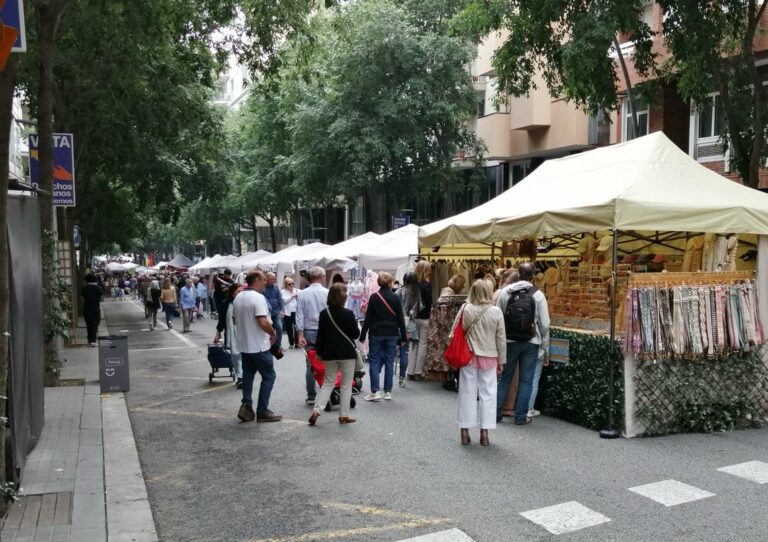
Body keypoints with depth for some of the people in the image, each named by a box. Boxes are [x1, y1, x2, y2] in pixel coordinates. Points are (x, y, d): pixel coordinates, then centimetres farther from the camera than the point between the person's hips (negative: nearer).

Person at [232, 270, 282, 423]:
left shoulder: (238, 297, 8)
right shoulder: (258, 297, -18)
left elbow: (235, 321, 17)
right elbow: (263, 323, -26)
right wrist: (273, 334, -10)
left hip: (244, 345, 8)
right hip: (259, 346, -8)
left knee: (248, 375, 15)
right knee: (269, 376, 2)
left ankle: (246, 407, 9)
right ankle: (262, 411, 3)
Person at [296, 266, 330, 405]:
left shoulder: (303, 294, 1)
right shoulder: (327, 293, -7)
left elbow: (299, 316, 0)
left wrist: (300, 335, 2)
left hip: (309, 332, 3)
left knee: (310, 365, 8)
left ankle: (311, 396, 13)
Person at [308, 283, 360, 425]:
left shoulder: (324, 313, 0)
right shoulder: (348, 314, -13)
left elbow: (320, 335, 4)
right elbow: (355, 334, -6)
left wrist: (319, 352, 12)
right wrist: (356, 326, 13)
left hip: (330, 353, 4)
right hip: (347, 353, -4)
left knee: (328, 383, 12)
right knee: (346, 385, 7)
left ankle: (316, 410, -1)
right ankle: (344, 415, 9)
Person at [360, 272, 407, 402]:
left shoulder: (374, 297, -4)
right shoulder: (395, 298, -1)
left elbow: (368, 318, -4)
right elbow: (400, 318, 1)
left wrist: (362, 335, 2)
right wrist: (403, 336, 7)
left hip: (376, 334, -1)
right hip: (392, 334, 2)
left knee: (374, 361, 3)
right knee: (389, 361, 7)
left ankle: (375, 391, -5)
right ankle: (388, 391, 9)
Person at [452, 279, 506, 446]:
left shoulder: (465, 310, -8)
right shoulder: (496, 312, -8)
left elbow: (455, 333, -3)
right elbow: (501, 339, -2)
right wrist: (501, 361, 9)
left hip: (469, 356, 1)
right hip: (489, 357, 0)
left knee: (467, 393, 8)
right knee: (487, 393, 8)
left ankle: (465, 432, 12)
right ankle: (484, 432, 9)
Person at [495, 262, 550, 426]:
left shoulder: (505, 291, -2)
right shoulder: (538, 295, -6)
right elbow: (544, 324, -6)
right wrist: (545, 348, 5)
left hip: (509, 341, 2)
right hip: (531, 343, -2)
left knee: (504, 378, 13)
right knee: (526, 381, 7)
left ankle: (495, 413, 18)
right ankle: (521, 416, 11)